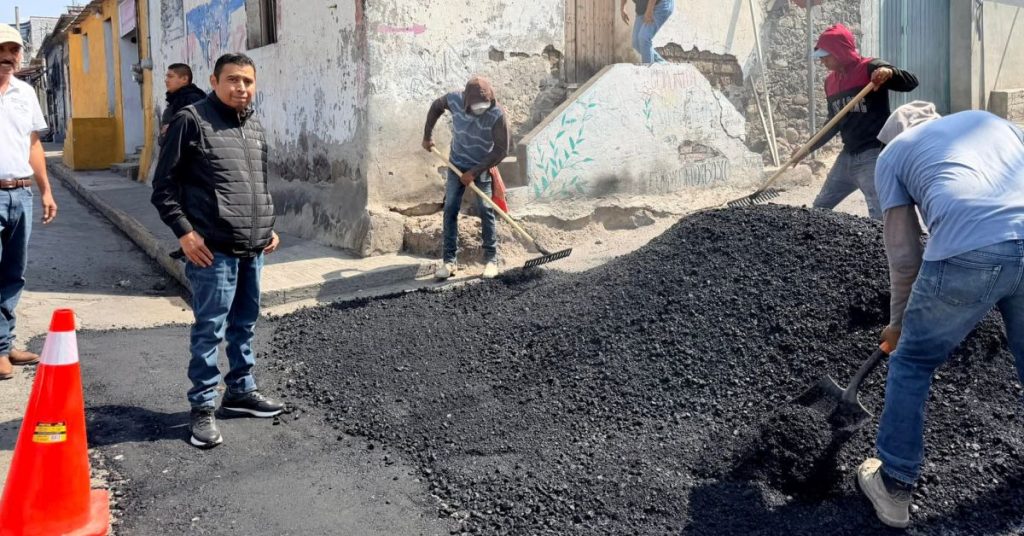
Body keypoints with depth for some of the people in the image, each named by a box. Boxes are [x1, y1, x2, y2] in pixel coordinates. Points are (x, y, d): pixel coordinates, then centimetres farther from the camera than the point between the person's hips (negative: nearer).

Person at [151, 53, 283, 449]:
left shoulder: (254, 127, 14)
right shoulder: (191, 121, -8)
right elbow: (164, 185, -7)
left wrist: (269, 227, 18)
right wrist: (184, 231, -14)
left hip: (252, 249, 7)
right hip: (213, 250, -7)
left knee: (245, 324, 16)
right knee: (209, 329, -3)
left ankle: (240, 393, 29)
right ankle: (202, 408, 7)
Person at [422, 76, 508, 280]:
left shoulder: (497, 114, -28)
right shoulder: (454, 100, -19)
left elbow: (501, 150, -23)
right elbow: (436, 107, 6)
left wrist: (475, 172, -21)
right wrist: (427, 136, 8)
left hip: (482, 168, -3)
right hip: (457, 165, 3)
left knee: (485, 210, -9)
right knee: (450, 210, -2)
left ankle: (491, 259, 0)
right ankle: (449, 260, 2)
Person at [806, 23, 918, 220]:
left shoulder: (870, 69, -10)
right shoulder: (830, 81, 12)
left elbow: (911, 82, -19)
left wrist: (890, 73, -38)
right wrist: (809, 148, 14)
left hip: (874, 155, -8)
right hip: (847, 156, 8)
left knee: (880, 217, -17)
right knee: (819, 208, 16)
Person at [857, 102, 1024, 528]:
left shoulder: (893, 152, 22)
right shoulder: (990, 119, 33)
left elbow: (904, 254, 16)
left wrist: (899, 321, 28)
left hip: (967, 255, -3)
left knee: (912, 363, 18)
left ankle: (894, 488, 25)